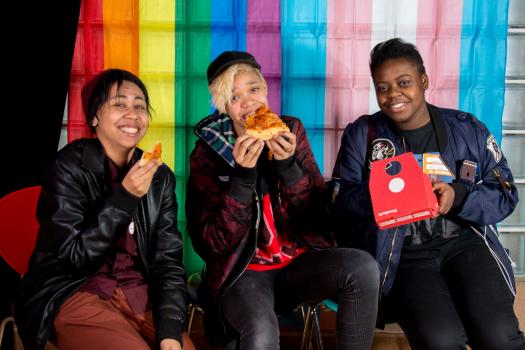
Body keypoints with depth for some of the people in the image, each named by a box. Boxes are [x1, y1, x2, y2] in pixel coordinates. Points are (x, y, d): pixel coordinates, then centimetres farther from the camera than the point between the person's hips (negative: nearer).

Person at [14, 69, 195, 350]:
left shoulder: (161, 178, 5)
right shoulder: (69, 167, -8)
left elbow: (168, 261, 2)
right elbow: (73, 255, -13)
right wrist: (125, 197, -21)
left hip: (140, 296, 4)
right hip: (72, 295, -4)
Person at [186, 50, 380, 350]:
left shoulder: (291, 131, 2)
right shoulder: (208, 151, -6)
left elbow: (319, 213, -1)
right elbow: (216, 242, -12)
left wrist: (288, 165, -18)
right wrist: (242, 175, -23)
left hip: (300, 261, 4)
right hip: (243, 271, -4)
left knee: (363, 267, -25)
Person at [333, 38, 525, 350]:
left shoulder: (468, 129, 10)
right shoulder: (361, 134, 7)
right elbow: (343, 204, 2)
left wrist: (458, 196, -13)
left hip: (465, 242, 2)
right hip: (403, 256, -1)